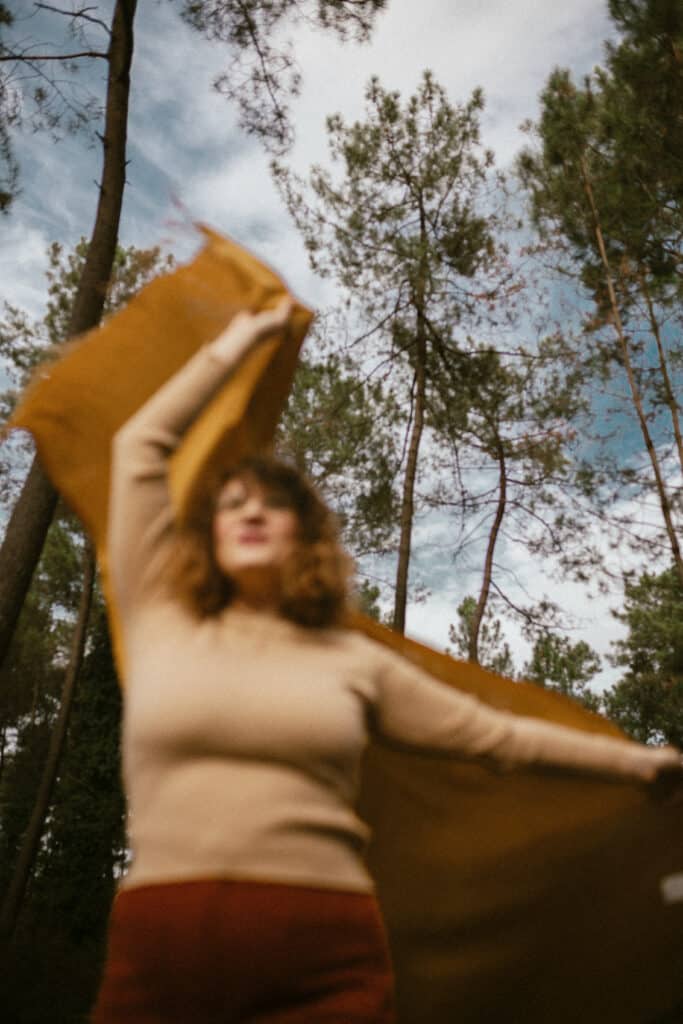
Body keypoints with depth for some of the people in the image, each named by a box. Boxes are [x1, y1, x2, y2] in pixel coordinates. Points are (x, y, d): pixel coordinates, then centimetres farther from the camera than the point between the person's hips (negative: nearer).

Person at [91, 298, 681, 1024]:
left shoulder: (353, 660, 9)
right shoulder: (160, 624, 8)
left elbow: (491, 733, 15)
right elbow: (141, 446, 9)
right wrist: (238, 341, 18)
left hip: (323, 958, 0)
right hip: (161, 946, 1)